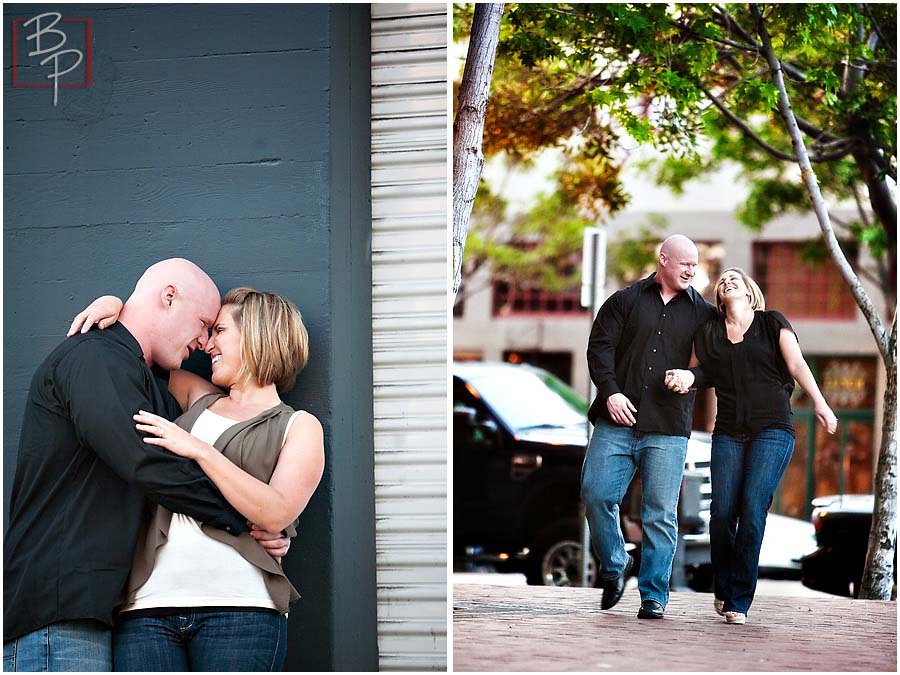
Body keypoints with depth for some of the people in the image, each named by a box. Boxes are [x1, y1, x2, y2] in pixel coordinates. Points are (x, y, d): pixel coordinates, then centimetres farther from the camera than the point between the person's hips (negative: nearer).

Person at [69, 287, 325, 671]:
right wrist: (112, 305, 18)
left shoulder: (298, 427, 12)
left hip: (239, 606, -4)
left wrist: (199, 450, -9)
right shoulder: (198, 401, 26)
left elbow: (276, 514, -6)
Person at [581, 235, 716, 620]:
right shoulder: (625, 300, 10)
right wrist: (610, 391, -11)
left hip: (667, 429, 0)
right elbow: (600, 347, 3)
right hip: (616, 421, 0)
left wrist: (691, 376, -11)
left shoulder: (703, 313, 13)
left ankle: (654, 597, 3)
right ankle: (614, 566, 18)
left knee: (660, 514, -3)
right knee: (596, 494, -7)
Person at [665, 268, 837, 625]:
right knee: (722, 513, -9)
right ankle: (723, 589, 13)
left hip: (773, 429, -2)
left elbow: (797, 365, 0)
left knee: (752, 508, -15)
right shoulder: (708, 333, 16)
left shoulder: (773, 323, 9)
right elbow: (695, 373, 21)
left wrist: (820, 404, -13)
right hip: (729, 432, 2)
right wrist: (683, 377, -4)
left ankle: (738, 602, -11)